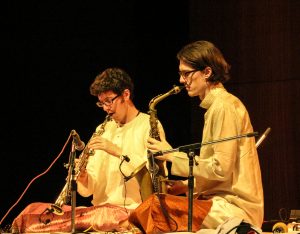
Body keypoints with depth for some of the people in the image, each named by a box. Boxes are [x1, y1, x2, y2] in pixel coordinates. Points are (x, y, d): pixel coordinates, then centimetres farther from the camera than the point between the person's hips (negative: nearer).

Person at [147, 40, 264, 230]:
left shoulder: (224, 106, -11)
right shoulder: (215, 105, 20)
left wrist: (172, 155, -10)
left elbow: (221, 168, -18)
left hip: (233, 208, -9)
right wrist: (184, 186, 8)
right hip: (221, 202, 9)